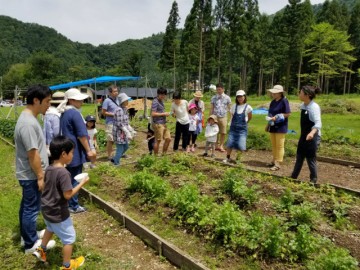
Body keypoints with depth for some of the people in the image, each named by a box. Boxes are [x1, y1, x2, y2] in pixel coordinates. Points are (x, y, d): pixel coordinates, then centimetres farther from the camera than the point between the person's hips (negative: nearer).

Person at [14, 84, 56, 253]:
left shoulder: (28, 118, 7)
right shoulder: (28, 123, -27)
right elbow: (32, 154, -26)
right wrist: (40, 177, -19)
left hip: (28, 174, 10)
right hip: (31, 176, -10)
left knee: (27, 206, 22)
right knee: (31, 209, 4)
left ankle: (28, 235, 38)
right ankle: (31, 244, 20)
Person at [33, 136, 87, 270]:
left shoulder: (49, 169, -2)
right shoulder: (63, 173, -29)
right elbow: (68, 195, -27)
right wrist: (82, 183, -19)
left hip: (46, 209, 8)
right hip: (58, 213, -8)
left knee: (50, 228, 37)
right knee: (69, 237, 11)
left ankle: (41, 250, 51)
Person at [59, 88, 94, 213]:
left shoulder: (64, 113, 12)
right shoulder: (75, 113, -18)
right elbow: (82, 134, -21)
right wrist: (88, 150, -17)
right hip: (75, 151, -9)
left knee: (68, 177, 18)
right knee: (75, 179, 0)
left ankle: (66, 203, 29)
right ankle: (73, 206, 10)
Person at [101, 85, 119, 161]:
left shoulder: (117, 99, 9)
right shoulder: (107, 101, -12)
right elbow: (103, 112, -13)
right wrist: (113, 114, -17)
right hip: (110, 123, -7)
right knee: (110, 140, -2)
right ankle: (110, 156, 8)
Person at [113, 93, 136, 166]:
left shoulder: (125, 109, 9)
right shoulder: (119, 110, -20)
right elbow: (120, 124, -22)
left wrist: (131, 130, 14)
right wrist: (127, 133, -22)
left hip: (123, 132, 10)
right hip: (119, 132, -10)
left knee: (126, 147, 20)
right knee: (120, 148, 0)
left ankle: (115, 159, 35)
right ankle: (116, 163, 16)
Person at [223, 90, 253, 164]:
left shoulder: (248, 107, -5)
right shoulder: (234, 106, 2)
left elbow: (250, 117, 11)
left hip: (242, 129, -2)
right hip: (233, 128, 2)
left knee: (241, 146, -8)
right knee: (229, 144, 1)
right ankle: (228, 158, 19)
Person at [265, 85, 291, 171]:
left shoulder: (284, 101, -13)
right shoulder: (273, 102, 9)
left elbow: (288, 114, -15)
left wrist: (276, 117, -21)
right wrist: (268, 124, 14)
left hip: (280, 127, -7)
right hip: (273, 127, 7)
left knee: (279, 146, 0)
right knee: (273, 145, 15)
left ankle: (278, 164, 5)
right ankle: (274, 160, 27)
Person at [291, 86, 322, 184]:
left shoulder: (314, 107, -21)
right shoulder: (303, 106, 5)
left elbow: (318, 123, -32)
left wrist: (312, 133, -51)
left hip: (312, 137, -8)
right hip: (303, 136, 8)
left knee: (311, 159, 4)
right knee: (299, 158, 17)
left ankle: (313, 181, 23)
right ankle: (293, 178, 30)